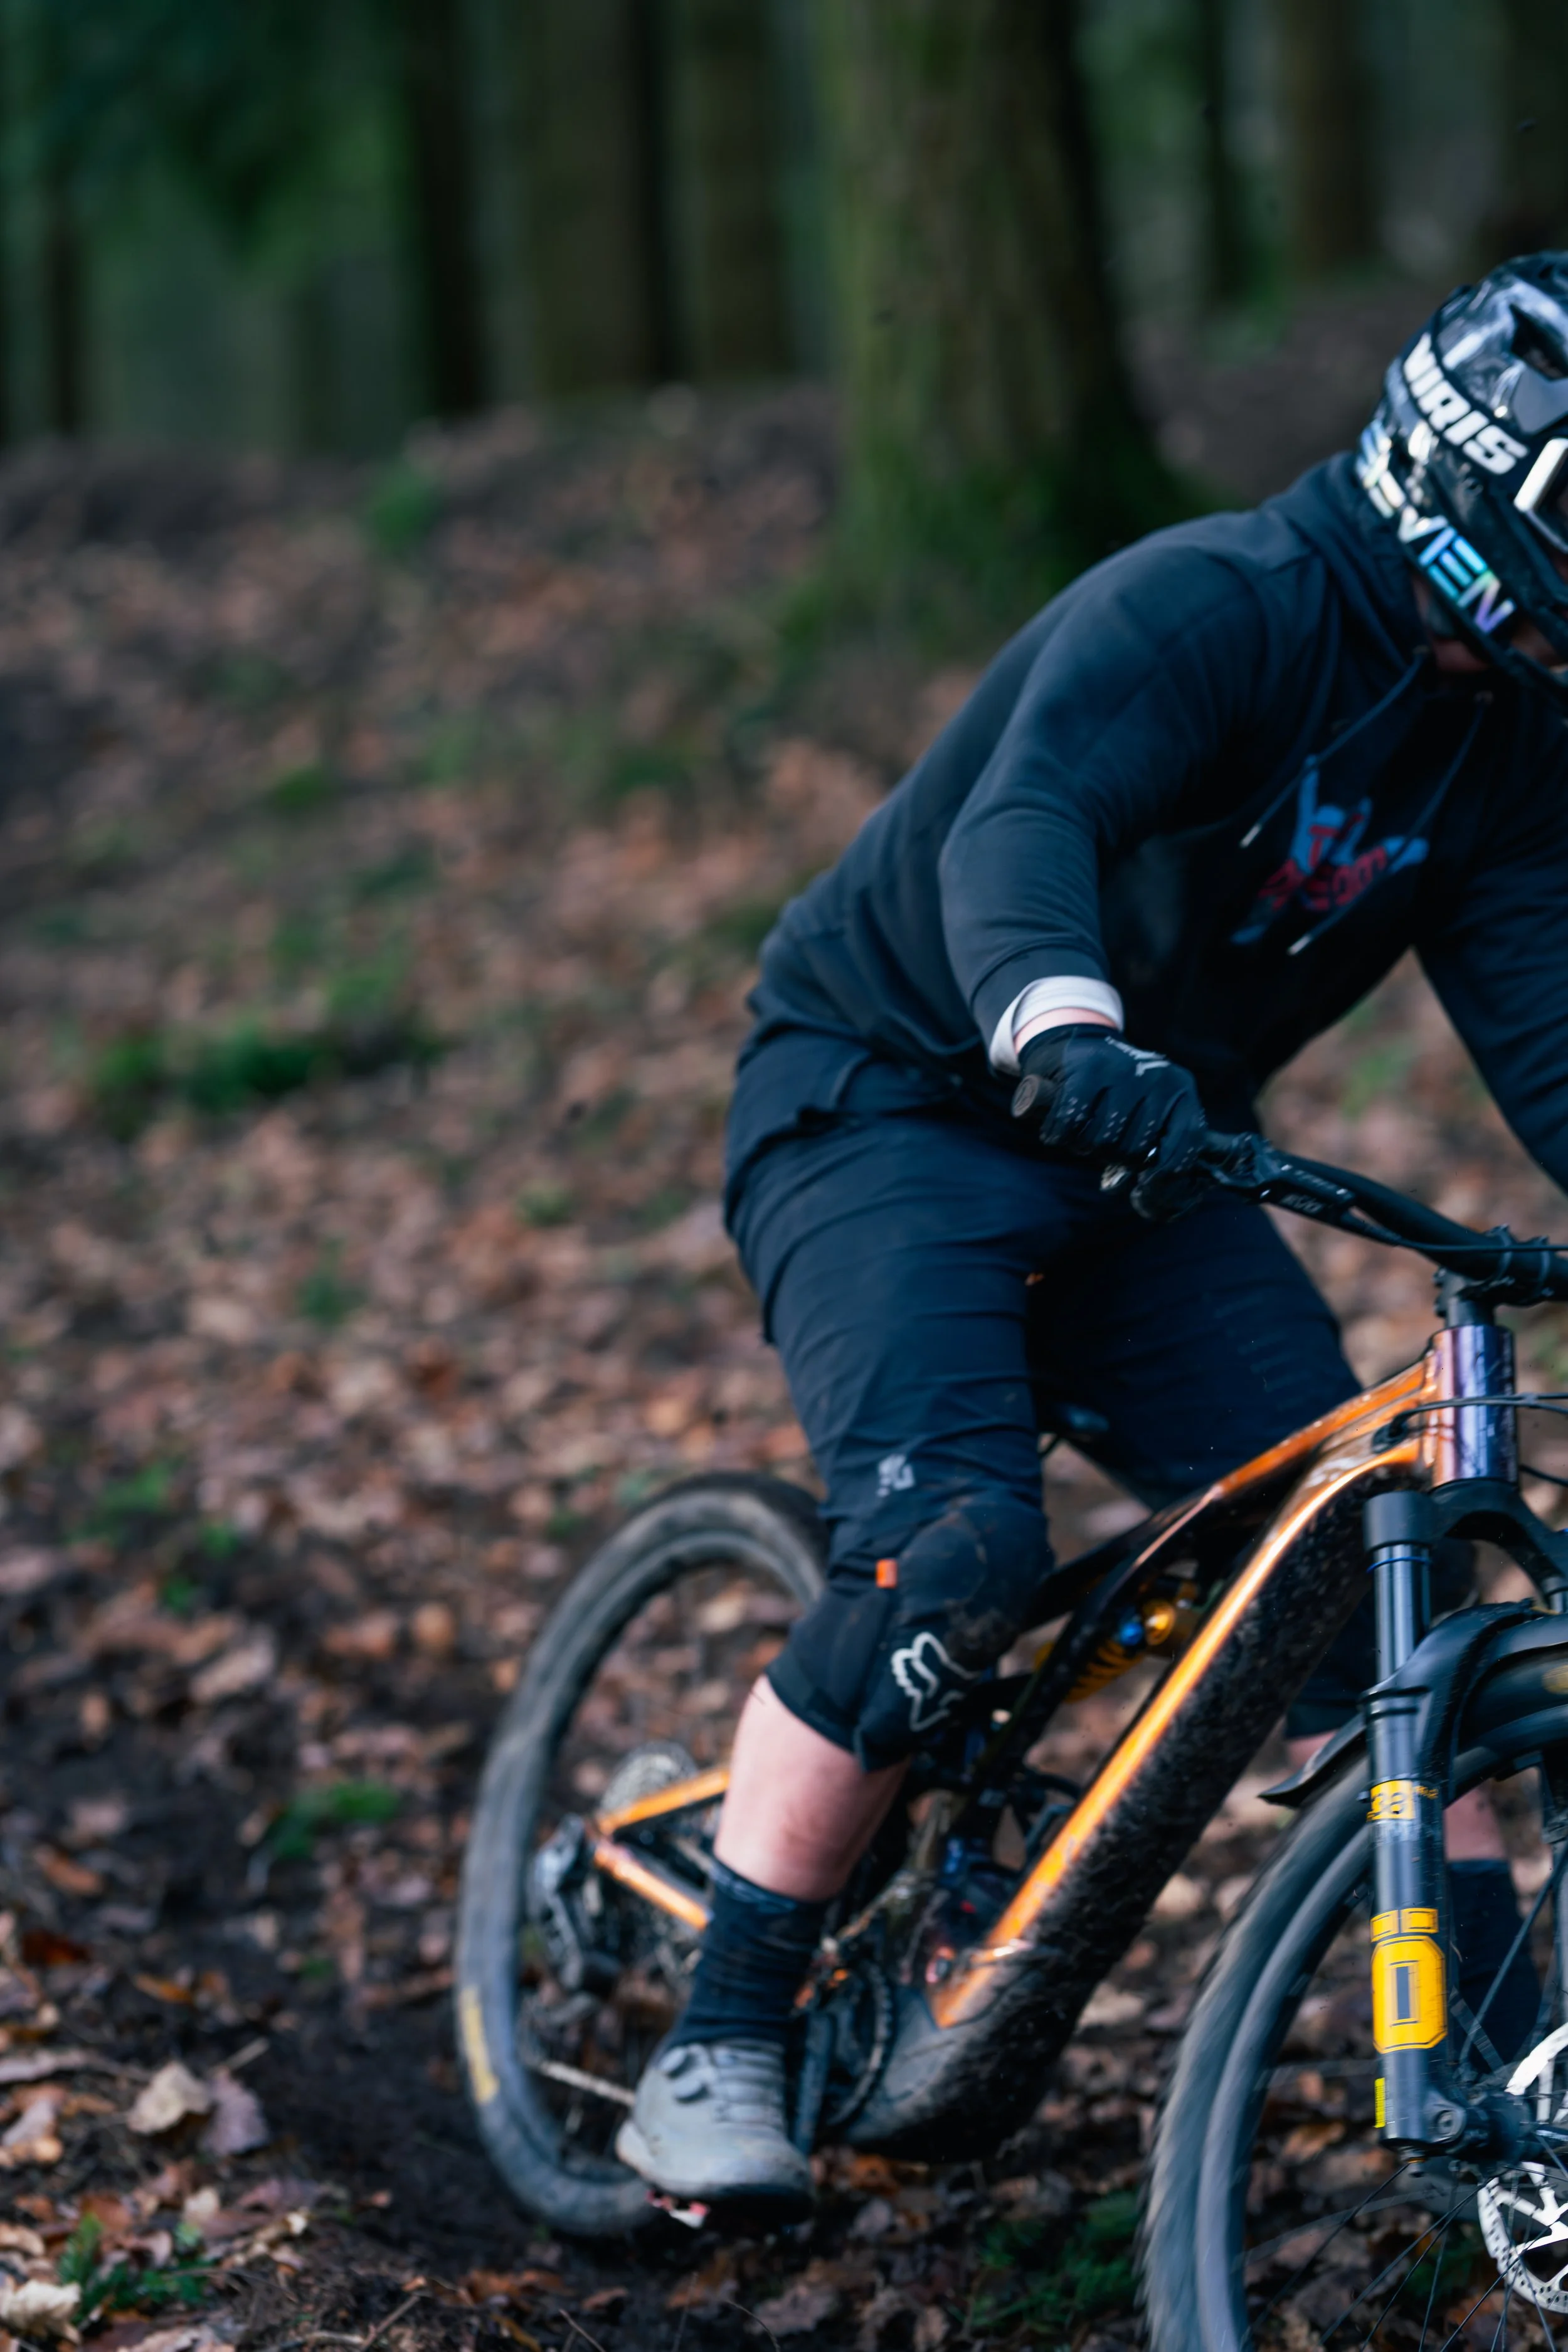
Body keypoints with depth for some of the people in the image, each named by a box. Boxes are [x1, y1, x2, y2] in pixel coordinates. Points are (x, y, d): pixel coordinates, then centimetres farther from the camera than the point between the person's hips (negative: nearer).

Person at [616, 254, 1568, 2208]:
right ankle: (712, 2059, -14)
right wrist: (1063, 1030, -63)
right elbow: (1024, 820, -42)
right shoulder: (1211, 608, -24)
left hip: (1140, 1168, 7)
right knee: (955, 1550, -27)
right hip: (890, 1105, -7)